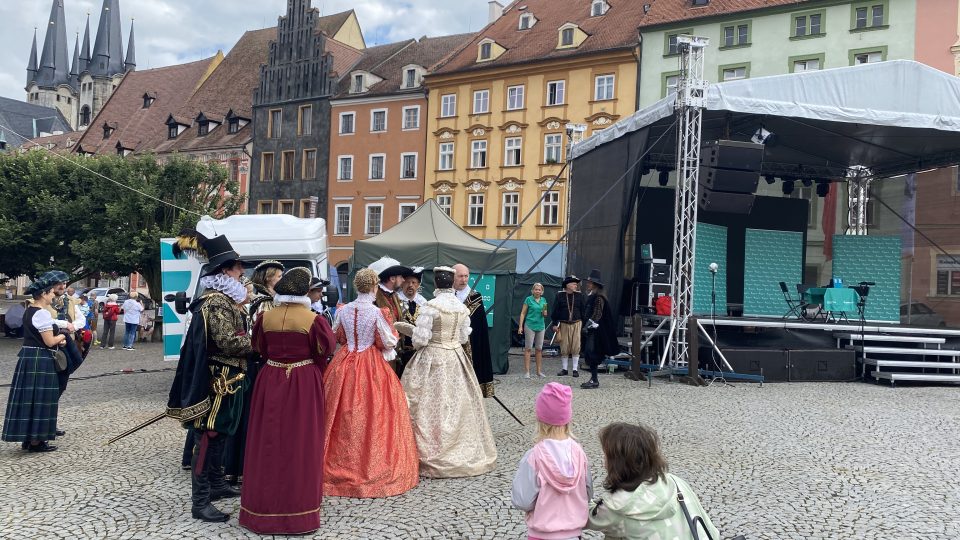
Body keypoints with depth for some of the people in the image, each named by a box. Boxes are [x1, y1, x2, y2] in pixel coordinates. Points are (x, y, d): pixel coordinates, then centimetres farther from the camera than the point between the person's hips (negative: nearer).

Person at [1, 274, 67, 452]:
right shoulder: (42, 313, -18)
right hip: (40, 360, -10)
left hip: (28, 356, 10)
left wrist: (57, 339, 11)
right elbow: (49, 341, -19)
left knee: (29, 397, 14)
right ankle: (35, 441, 5)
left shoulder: (29, 311, 13)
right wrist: (61, 337, 1)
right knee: (38, 398, -2)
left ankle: (27, 437, 21)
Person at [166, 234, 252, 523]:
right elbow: (229, 342, -24)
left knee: (219, 434, 18)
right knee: (208, 437, -6)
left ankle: (216, 484, 31)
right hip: (218, 380, -10)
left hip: (228, 379, 10)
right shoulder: (217, 302, -18)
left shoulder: (225, 297, 14)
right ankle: (200, 501, -2)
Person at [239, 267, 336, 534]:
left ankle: (264, 507, 22)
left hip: (270, 380, 3)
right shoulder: (313, 319, -11)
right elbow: (324, 351, -4)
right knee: (300, 442, 6)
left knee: (269, 441, 12)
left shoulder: (265, 317, -1)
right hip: (304, 383, -3)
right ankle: (298, 508, 15)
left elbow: (259, 348, 9)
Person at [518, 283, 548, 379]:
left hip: (540, 326, 5)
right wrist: (520, 326, -9)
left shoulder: (543, 300, 11)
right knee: (528, 348, -5)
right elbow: (523, 313, -3)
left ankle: (539, 371, 15)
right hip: (530, 325, -4)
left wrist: (545, 313, -4)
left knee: (539, 349, 8)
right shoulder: (528, 299, -2)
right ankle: (527, 371, -3)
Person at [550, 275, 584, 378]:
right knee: (564, 348, 3)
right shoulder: (560, 295, 2)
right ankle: (564, 369, 15)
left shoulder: (579, 296, 6)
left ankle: (575, 369, 7)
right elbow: (555, 310, 4)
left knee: (576, 347, -2)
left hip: (576, 324, 1)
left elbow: (583, 311, 10)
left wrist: (583, 324, 6)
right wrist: (555, 324, 0)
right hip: (564, 324, -1)